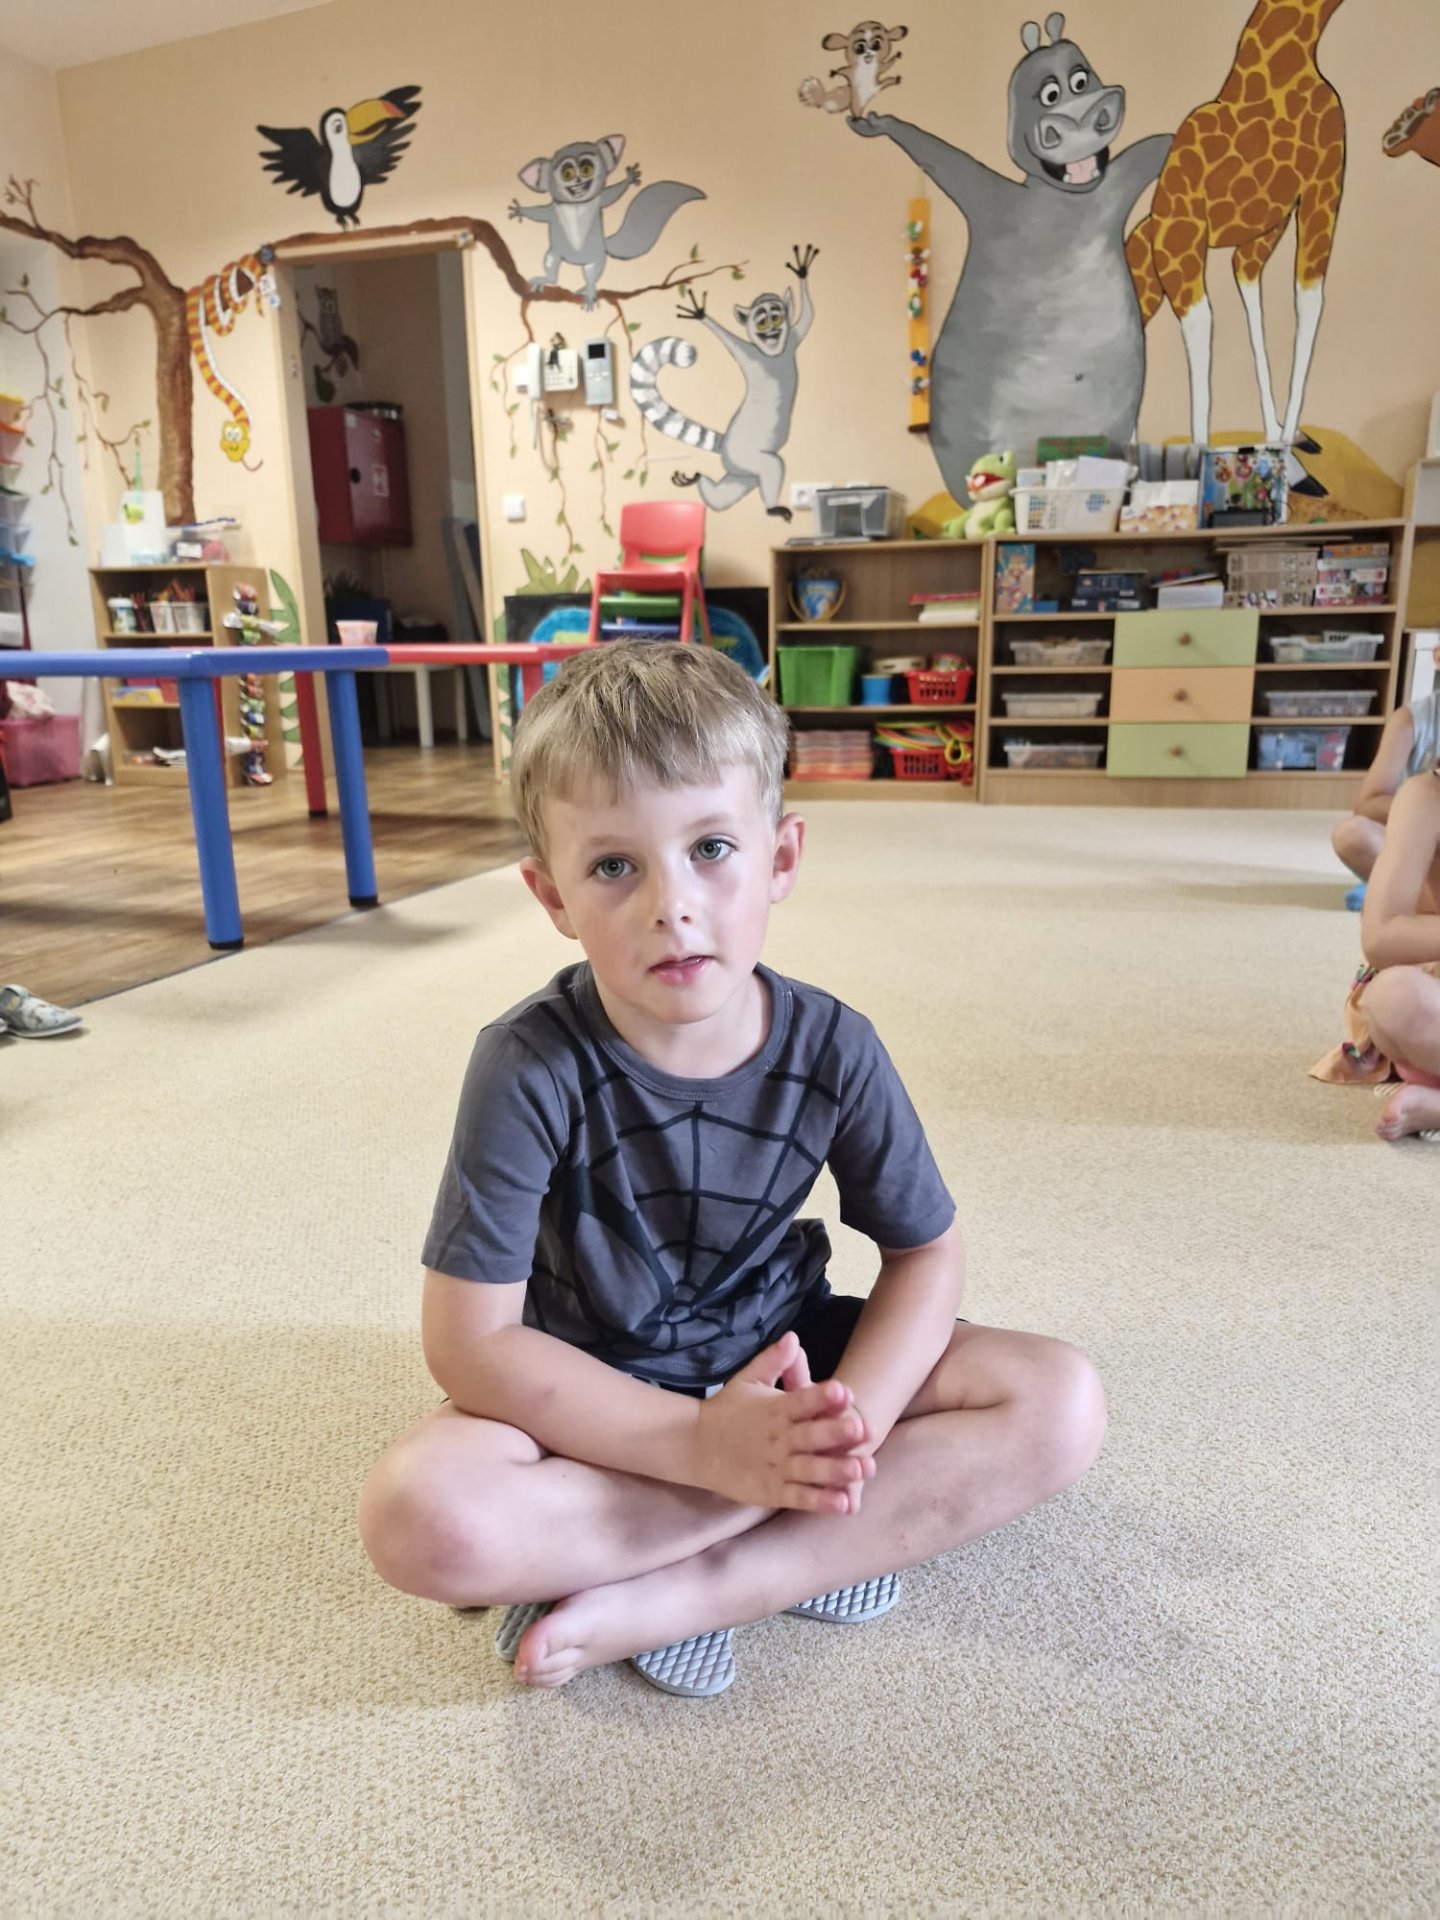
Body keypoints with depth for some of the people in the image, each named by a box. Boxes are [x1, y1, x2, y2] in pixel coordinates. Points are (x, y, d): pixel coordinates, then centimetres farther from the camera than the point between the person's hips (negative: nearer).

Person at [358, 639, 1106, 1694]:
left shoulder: (830, 1048, -15)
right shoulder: (533, 1065, -23)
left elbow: (926, 1253, -5)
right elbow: (472, 1339, -22)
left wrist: (848, 1417, -24)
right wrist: (701, 1443, -29)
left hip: (781, 1359, 3)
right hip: (600, 1402, -2)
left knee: (1065, 1402, -16)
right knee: (419, 1514, -32)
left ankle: (665, 1600, -20)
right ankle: (827, 1541, -17)